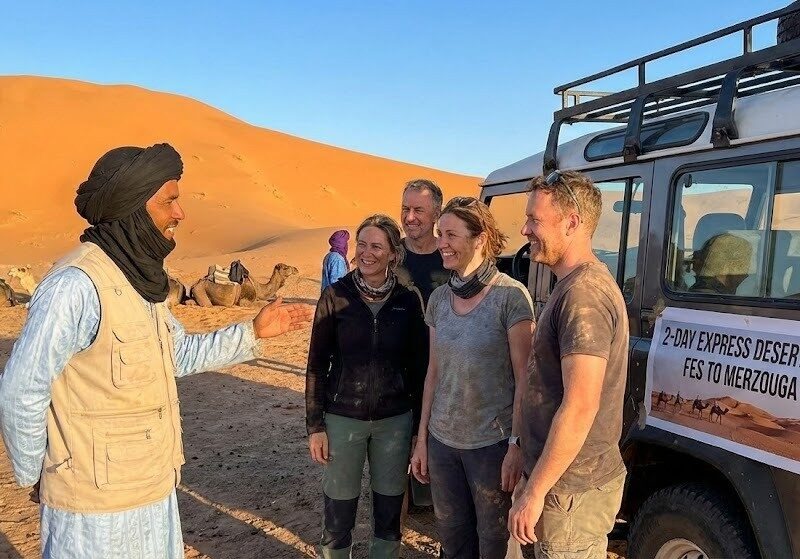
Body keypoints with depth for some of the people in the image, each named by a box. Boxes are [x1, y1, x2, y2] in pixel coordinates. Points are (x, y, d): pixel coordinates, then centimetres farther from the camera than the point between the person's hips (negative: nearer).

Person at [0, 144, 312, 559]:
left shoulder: (139, 279, 7)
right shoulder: (76, 285, -23)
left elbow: (182, 354, 15)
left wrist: (252, 332, 8)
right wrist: (36, 478, -6)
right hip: (97, 501, -8)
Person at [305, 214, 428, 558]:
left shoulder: (408, 300, -2)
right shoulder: (335, 296, -6)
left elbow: (418, 363, 4)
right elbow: (317, 363, -3)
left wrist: (420, 420, 3)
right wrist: (314, 425, -5)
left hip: (395, 419, 2)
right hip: (343, 417, -1)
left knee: (389, 508, 12)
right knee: (339, 509, 7)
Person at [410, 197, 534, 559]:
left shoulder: (510, 295, -14)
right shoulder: (439, 298, 3)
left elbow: (523, 379, -12)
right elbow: (434, 372, 9)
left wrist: (516, 446, -16)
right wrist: (422, 438, 10)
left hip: (492, 443, -5)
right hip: (442, 440, 5)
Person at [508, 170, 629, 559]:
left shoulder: (584, 293, -22)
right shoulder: (576, 285, 11)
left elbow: (580, 408, -26)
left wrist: (535, 490, -20)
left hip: (572, 488, -9)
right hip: (573, 479, 9)